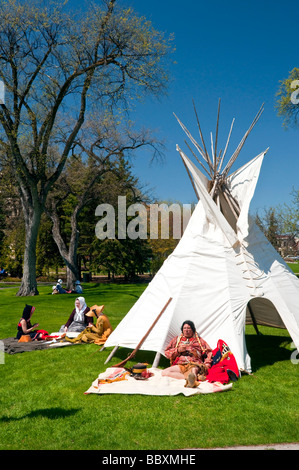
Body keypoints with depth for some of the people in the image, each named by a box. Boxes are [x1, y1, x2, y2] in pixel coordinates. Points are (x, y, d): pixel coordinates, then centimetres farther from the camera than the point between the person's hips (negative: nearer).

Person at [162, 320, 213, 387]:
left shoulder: (199, 340, 25)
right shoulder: (177, 339, 28)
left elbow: (209, 352, 18)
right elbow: (167, 353, 22)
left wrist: (206, 365, 0)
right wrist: (178, 350, 4)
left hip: (194, 365, -2)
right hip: (179, 365, 2)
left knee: (193, 370, -40)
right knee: (164, 372, -30)